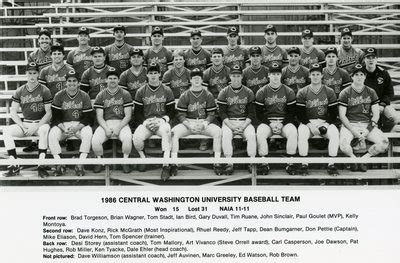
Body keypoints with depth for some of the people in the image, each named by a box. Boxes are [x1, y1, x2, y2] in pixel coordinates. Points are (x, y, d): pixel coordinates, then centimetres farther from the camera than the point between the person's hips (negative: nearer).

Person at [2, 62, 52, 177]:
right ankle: (14, 166, -19)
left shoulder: (44, 90, -3)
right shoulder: (19, 91, 7)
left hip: (41, 123, -3)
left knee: (44, 130, -38)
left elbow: (48, 113, -6)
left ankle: (41, 166, -33)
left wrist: (36, 127, -17)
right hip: (24, 123, 4)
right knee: (6, 130, -21)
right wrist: (23, 126, -10)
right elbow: (13, 112, 5)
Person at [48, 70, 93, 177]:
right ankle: (60, 164, -20)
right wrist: (64, 128, -18)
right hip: (62, 125, 1)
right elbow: (55, 116, -1)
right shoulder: (59, 96, 1)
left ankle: (80, 165, -28)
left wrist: (76, 128, -18)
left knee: (88, 134, -32)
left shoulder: (84, 96, 1)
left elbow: (88, 117, -2)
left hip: (80, 125, -1)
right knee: (52, 135, -29)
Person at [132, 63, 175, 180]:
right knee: (136, 137, -30)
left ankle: (166, 165, -36)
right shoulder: (141, 92, 10)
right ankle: (143, 158, 2)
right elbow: (137, 113, 8)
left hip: (162, 121, -1)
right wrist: (145, 122, -10)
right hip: (145, 122, 1)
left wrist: (162, 120, -10)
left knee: (166, 130, -37)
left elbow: (171, 111, 8)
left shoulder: (167, 91, 8)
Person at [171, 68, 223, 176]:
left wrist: (204, 124, -17)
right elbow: (181, 115, 0)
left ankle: (217, 163, -22)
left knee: (218, 131, -29)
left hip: (204, 123, 0)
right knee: (174, 132, -28)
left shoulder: (208, 95, 6)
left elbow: (211, 114, 2)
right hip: (188, 123, 0)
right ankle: (174, 164, -23)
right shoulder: (185, 96, 4)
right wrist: (189, 125, -18)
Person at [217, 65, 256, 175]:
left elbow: (251, 113, 4)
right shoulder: (224, 93, 5)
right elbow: (222, 113, -1)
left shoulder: (249, 93, 7)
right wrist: (231, 126, -14)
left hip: (245, 122, 1)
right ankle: (229, 163, -26)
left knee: (251, 135, -28)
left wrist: (243, 126, -12)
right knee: (226, 135, -30)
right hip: (228, 122, 0)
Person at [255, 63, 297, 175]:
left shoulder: (289, 92, 6)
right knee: (260, 133, -32)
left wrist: (282, 124, -10)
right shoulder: (261, 92, 5)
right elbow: (259, 113, 3)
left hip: (285, 122, 0)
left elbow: (291, 112, 5)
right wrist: (270, 124, -11)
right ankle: (264, 163, -20)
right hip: (267, 122, 0)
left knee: (293, 132, -31)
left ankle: (290, 163, -20)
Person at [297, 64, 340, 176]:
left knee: (335, 134, -29)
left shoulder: (329, 92, 6)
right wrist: (310, 125, -15)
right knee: (302, 134, -33)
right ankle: (304, 165, -22)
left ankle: (331, 164, -20)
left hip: (325, 122, 1)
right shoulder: (302, 93, 3)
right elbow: (300, 114, -2)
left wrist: (326, 125, -12)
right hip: (307, 123, -1)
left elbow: (334, 113, 4)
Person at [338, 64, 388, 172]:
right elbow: (342, 115, -2)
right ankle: (354, 158, 2)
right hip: (349, 124, -2)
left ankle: (364, 158, 1)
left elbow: (376, 114, 7)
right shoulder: (345, 93, 2)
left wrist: (368, 130, -9)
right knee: (343, 145, -32)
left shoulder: (371, 92, 10)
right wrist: (353, 131, -13)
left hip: (367, 124, 3)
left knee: (384, 143, -22)